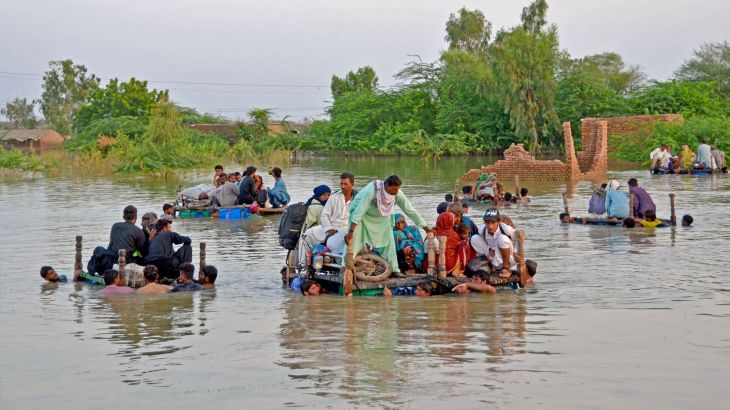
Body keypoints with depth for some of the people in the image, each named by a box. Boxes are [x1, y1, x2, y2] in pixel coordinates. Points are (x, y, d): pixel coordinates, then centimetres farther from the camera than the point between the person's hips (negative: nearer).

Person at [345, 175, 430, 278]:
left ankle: (394, 269, 8)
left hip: (382, 218, 5)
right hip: (363, 215, -5)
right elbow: (359, 211, -39)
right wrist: (350, 231, -43)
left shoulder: (398, 194, -24)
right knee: (354, 240, -17)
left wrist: (426, 227, -11)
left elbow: (410, 211, -14)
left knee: (388, 240, -1)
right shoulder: (371, 190, -38)